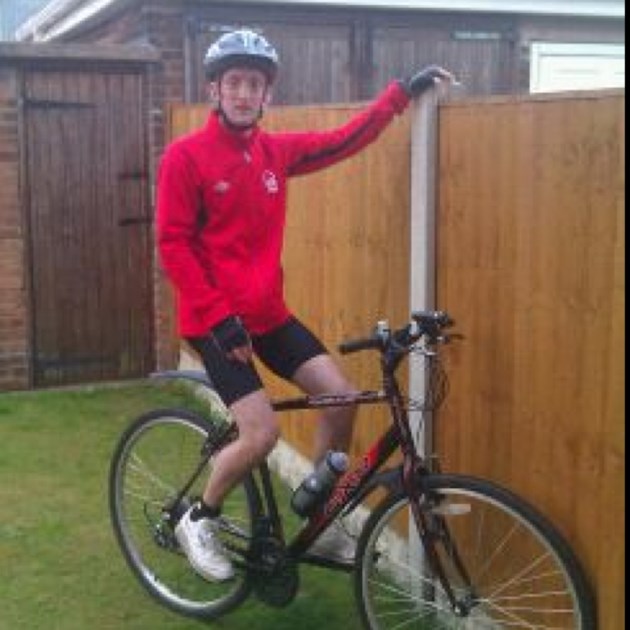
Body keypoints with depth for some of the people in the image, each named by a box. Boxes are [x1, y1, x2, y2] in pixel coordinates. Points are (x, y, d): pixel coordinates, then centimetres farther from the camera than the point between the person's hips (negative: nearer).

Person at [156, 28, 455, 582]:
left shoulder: (276, 151, 5)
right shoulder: (186, 156, -10)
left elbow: (345, 140, 13)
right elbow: (173, 245, -12)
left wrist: (402, 92, 8)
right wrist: (221, 315, -18)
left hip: (269, 313, 6)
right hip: (215, 319, -6)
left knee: (341, 398, -1)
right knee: (262, 433, -15)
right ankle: (199, 520, 12)